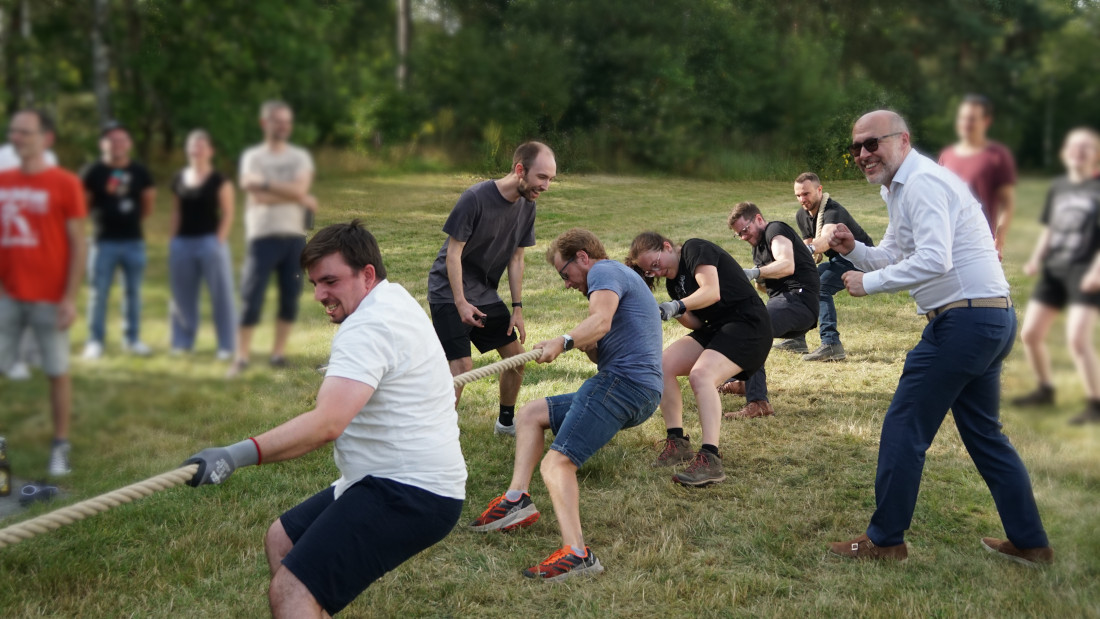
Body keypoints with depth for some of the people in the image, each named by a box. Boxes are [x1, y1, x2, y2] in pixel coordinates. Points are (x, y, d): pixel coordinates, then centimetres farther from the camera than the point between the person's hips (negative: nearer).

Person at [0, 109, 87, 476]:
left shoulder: (64, 184, -3)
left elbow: (77, 244, -4)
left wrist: (71, 297, -10)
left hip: (50, 298, -4)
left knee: (57, 372, 4)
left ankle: (60, 449, 14)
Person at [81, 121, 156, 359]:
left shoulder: (140, 172, 5)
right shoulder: (93, 172, -5)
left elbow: (149, 201, 16)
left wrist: (133, 219, 12)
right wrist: (99, 217, 4)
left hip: (134, 241, 3)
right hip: (104, 241, -3)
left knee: (133, 292, 10)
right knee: (99, 293, 1)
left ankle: (132, 339, 20)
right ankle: (95, 341, 10)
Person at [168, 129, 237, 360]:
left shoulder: (219, 180, -3)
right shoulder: (178, 180, 11)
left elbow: (228, 214, -5)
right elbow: (177, 212, 15)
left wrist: (219, 241, -12)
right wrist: (174, 240, 8)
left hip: (210, 241, -5)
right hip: (182, 243, 5)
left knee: (221, 295, -3)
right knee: (183, 295, 10)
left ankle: (226, 346, 2)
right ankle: (183, 341, 21)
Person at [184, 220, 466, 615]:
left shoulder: (368, 327, -21)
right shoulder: (395, 299, 13)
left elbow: (327, 424, -35)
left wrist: (237, 455, -42)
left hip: (409, 494, -12)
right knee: (281, 539, 19)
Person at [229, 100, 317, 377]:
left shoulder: (301, 156, 10)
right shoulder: (252, 156, 3)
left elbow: (300, 188, -8)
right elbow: (257, 197, -11)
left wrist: (265, 184, -12)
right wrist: (299, 198, -8)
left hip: (295, 236, 3)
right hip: (263, 236, -3)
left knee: (290, 297, 4)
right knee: (251, 297, -6)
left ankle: (279, 352, 14)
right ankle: (242, 357, -1)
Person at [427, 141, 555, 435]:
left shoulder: (526, 206, -2)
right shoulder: (475, 198, -24)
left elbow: (516, 258, 4)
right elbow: (453, 252, -20)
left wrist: (517, 308, 2)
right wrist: (461, 303, -24)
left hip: (485, 293, 7)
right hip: (450, 293, -7)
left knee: (516, 355, 10)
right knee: (462, 367, -16)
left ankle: (506, 422, 30)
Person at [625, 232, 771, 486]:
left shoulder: (695, 249, -8)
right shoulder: (673, 281, 16)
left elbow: (712, 291, -22)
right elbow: (697, 323, 8)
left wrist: (677, 306, -31)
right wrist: (675, 314, -10)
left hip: (748, 324, -9)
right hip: (715, 329, 9)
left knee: (701, 375, -30)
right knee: (663, 365, -7)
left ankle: (710, 460, -38)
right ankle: (677, 443, -4)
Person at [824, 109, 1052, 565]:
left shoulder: (923, 182, -14)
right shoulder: (899, 189, 18)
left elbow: (933, 261, -26)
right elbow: (893, 257, 22)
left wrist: (869, 282, -17)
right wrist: (854, 249, 4)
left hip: (965, 319, -11)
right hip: (991, 321, 11)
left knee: (903, 428, -2)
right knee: (984, 433, 17)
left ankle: (885, 540, 8)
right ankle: (1030, 543, 24)